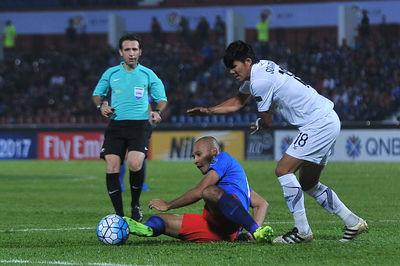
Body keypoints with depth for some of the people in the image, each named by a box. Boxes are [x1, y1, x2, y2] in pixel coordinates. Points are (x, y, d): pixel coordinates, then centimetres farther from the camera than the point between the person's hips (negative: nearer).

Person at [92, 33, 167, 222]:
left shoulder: (147, 75, 9)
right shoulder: (111, 74, 12)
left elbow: (162, 98, 15)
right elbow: (97, 94, 25)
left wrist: (158, 111, -5)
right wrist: (101, 106, 3)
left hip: (139, 124, -2)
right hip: (116, 124, 2)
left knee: (135, 165, -24)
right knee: (112, 168, -12)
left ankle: (135, 204, 2)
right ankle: (119, 215, -2)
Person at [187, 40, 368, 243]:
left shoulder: (260, 82, -19)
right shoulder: (258, 70, 12)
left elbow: (267, 121, -8)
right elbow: (237, 102, 26)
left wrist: (259, 125, 15)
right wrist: (209, 111, 17)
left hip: (319, 124, -11)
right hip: (328, 120, 11)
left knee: (283, 170, -14)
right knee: (309, 184, 15)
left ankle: (302, 231, -13)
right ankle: (354, 223, 20)